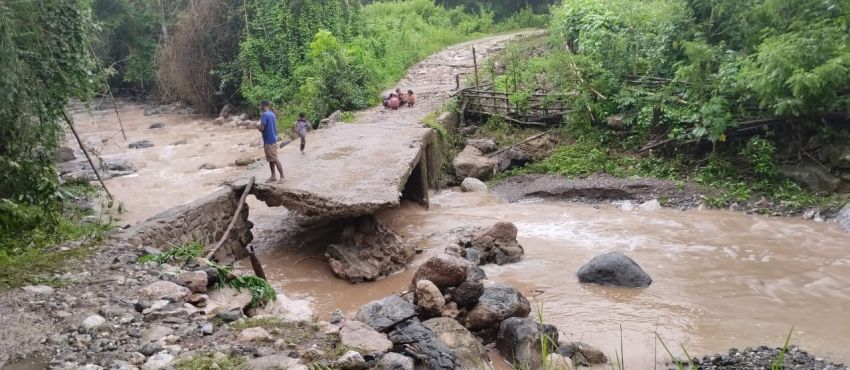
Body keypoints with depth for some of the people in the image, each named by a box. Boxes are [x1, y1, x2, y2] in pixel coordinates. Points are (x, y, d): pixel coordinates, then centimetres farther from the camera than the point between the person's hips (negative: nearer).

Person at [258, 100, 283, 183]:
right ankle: (273, 176, 19)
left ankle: (282, 177, -6)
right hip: (273, 139, 9)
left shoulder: (265, 115, -17)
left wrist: (258, 127, 0)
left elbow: (261, 128, -21)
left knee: (274, 159, -7)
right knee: (271, 159, 14)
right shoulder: (272, 114, 11)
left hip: (268, 141, -9)